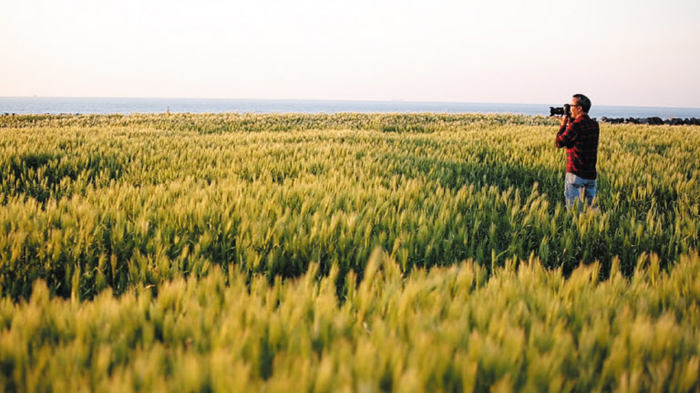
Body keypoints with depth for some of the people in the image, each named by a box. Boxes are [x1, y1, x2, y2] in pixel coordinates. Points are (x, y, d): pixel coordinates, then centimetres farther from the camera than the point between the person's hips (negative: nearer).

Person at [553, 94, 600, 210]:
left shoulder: (575, 126, -17)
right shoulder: (595, 125, 7)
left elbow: (559, 143, -8)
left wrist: (563, 125, 4)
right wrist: (569, 122, 14)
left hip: (576, 174, -7)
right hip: (591, 174, 7)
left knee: (573, 208, -1)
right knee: (590, 206, 12)